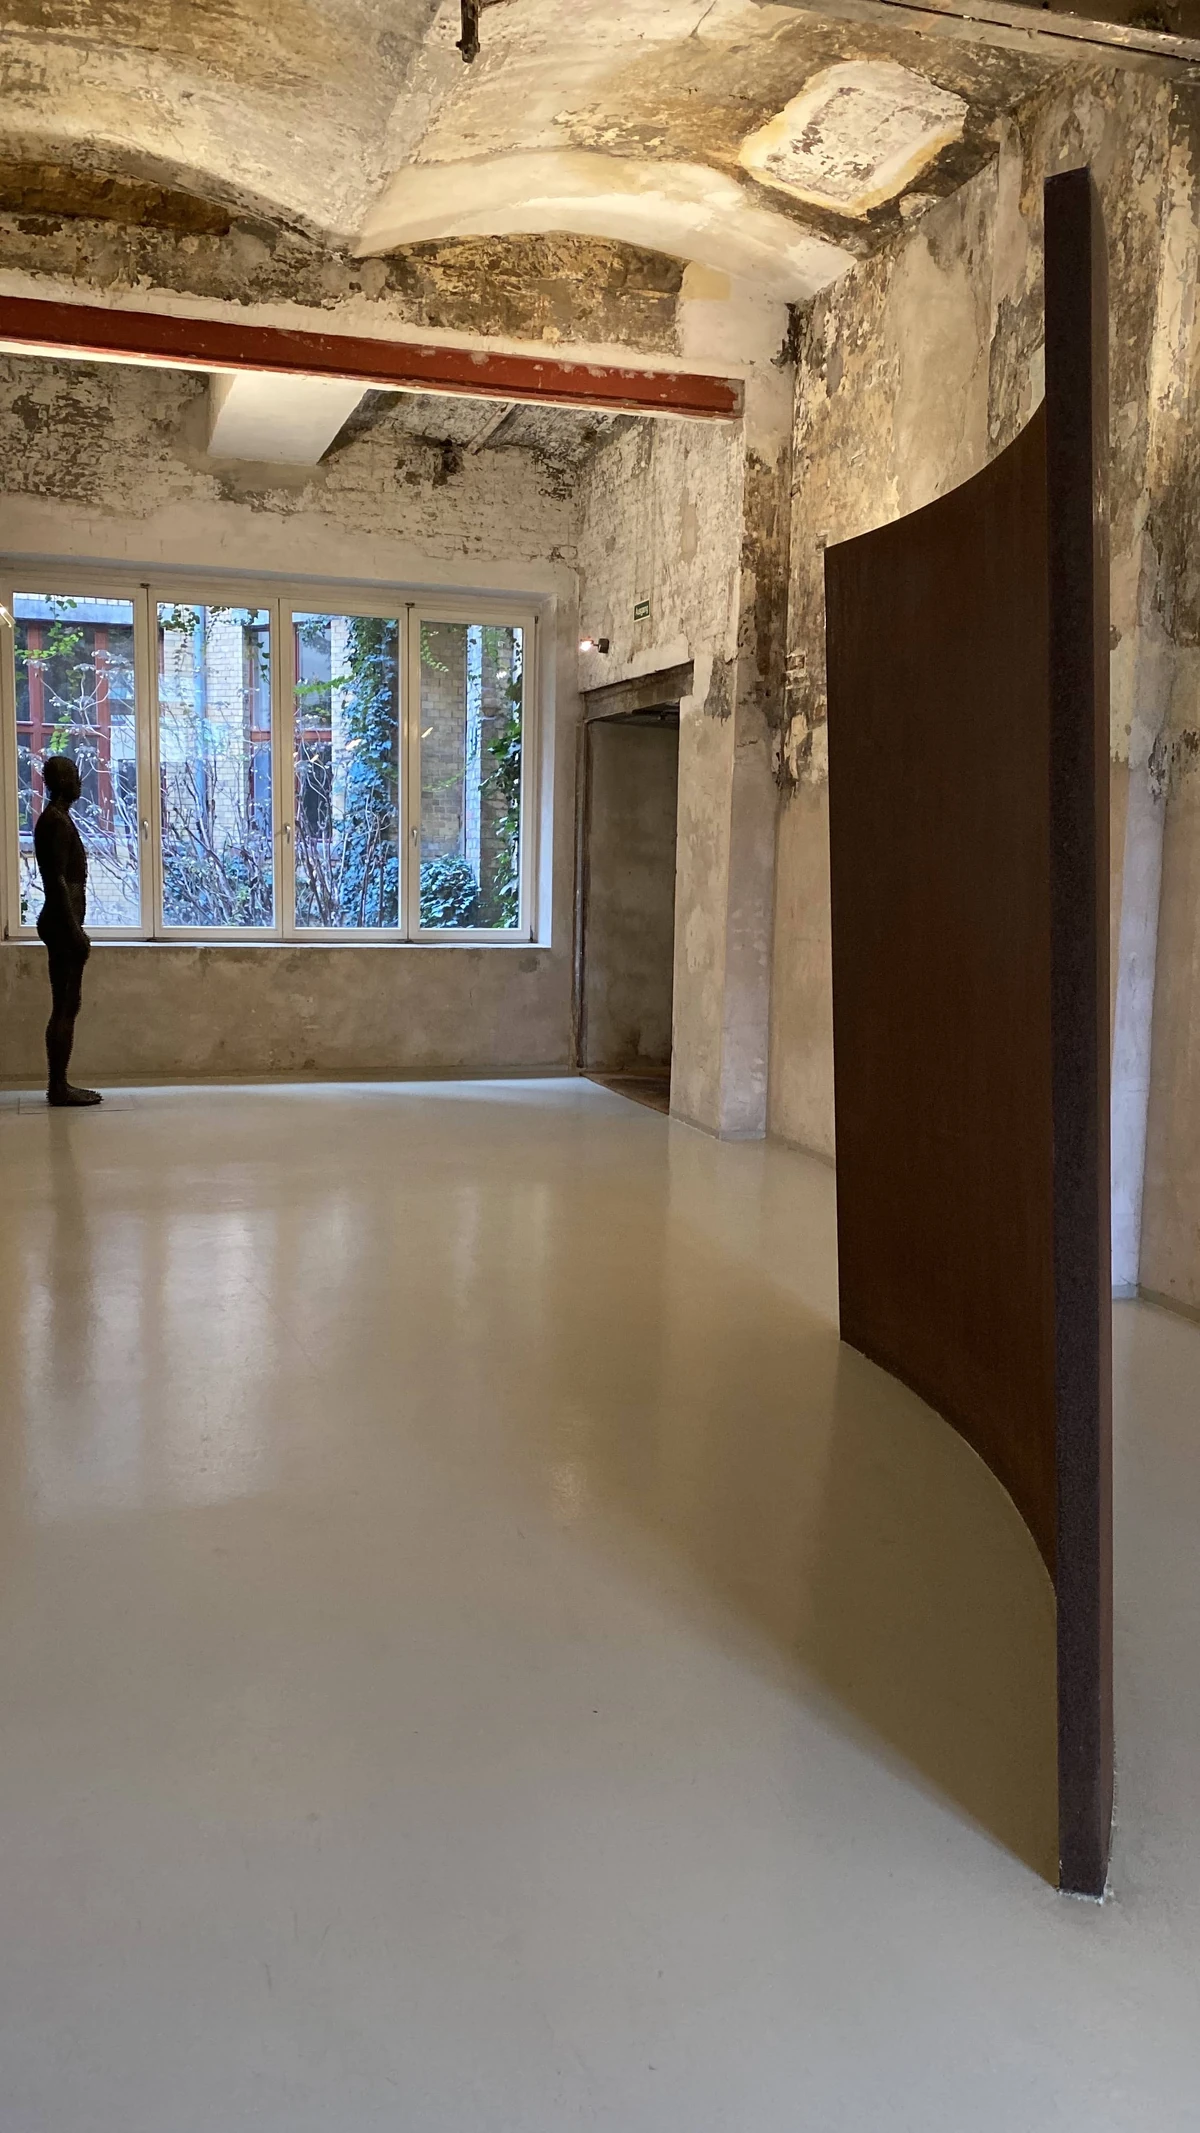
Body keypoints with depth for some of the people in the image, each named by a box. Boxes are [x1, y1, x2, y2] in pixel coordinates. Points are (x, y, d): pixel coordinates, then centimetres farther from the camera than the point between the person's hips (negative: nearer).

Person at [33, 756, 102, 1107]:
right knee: (66, 1005, -7)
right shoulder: (58, 821, -14)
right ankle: (59, 1087, -4)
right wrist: (75, 931, -20)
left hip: (59, 921, 10)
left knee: (64, 1005, 10)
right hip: (63, 922, -10)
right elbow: (58, 880, -19)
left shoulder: (53, 819, 17)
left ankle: (59, 1084, 13)